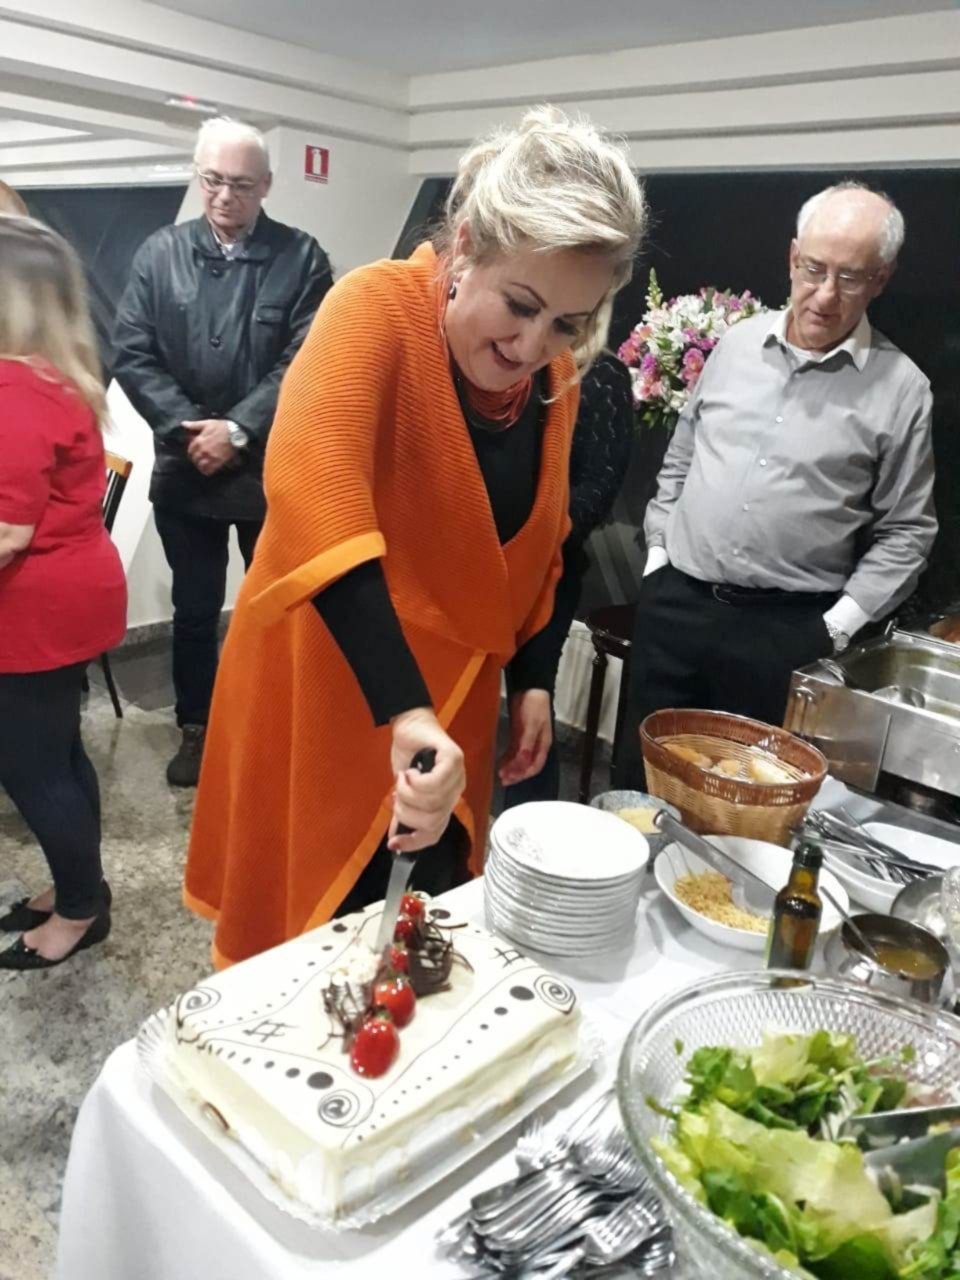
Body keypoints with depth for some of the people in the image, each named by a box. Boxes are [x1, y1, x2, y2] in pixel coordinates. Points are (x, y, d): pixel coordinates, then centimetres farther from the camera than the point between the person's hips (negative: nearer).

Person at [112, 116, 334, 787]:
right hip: (185, 468, 2)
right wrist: (187, 427, -13)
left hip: (273, 469, -2)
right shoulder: (160, 253, 5)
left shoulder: (301, 257, -3)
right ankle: (196, 728, 29)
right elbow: (132, 355, 0)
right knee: (195, 610, 12)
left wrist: (236, 430, -18)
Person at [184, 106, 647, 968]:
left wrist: (531, 676, 8)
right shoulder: (378, 311, -21)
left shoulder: (555, 375, -2)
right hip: (329, 680, -5)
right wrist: (404, 710, -46)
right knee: (319, 927, 12)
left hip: (453, 685, 6)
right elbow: (310, 496, -39)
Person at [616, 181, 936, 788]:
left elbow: (905, 530, 1)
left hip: (787, 629, -3)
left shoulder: (900, 386, -3)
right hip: (676, 602, 3)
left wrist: (839, 624, -8)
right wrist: (658, 549, 9)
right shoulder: (738, 342, 7)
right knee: (640, 774, 11)